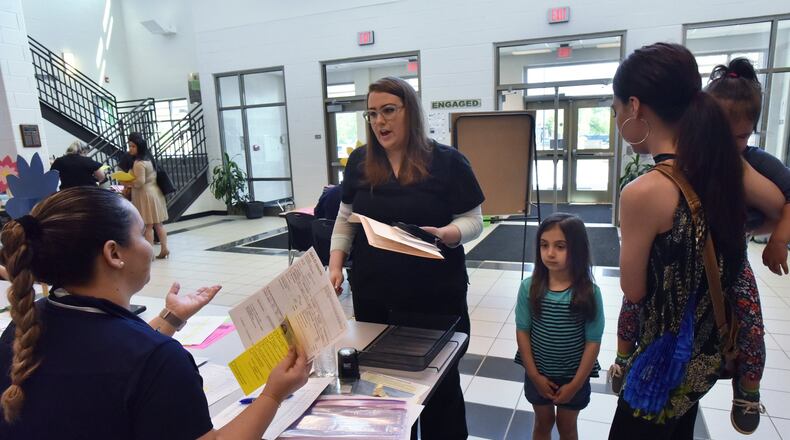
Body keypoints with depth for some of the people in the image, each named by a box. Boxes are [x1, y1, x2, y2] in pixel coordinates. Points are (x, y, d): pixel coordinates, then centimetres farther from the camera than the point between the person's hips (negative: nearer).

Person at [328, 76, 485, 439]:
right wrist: (335, 263, -1)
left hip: (435, 295, -3)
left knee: (439, 379, 12)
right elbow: (345, 219, 10)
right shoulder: (359, 162, 5)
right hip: (372, 296, 3)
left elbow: (472, 221, -5)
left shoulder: (447, 162, -6)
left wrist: (443, 234, -25)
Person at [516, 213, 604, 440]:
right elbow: (522, 332, -8)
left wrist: (575, 384, -10)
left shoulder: (589, 292, -19)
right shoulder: (529, 287, -16)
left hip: (573, 376, -1)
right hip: (539, 374, 1)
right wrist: (534, 374, -8)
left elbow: (593, 342, -13)